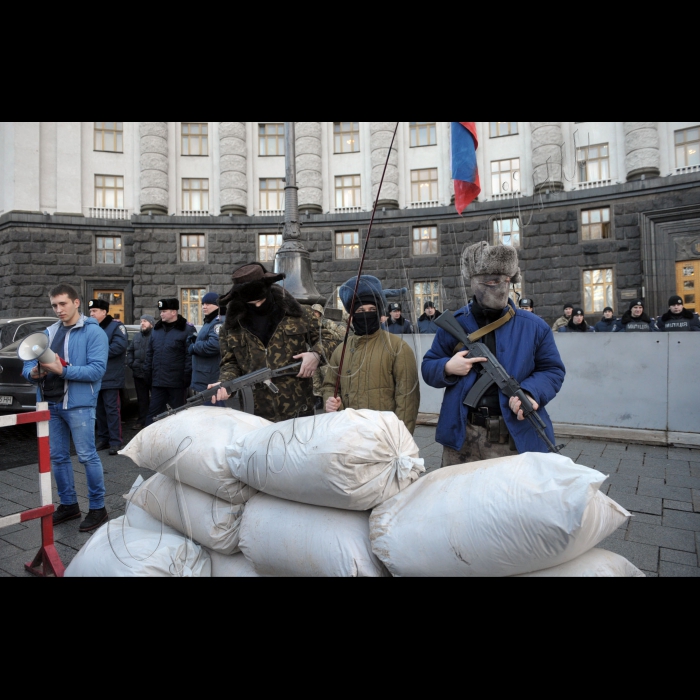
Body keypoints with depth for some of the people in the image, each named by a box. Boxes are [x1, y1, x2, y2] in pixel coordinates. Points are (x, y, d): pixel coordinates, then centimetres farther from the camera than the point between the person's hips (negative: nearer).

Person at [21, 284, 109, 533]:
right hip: (50, 404, 7)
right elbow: (28, 363, 12)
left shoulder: (93, 332, -6)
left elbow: (97, 370, -16)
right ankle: (68, 504, 29)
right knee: (57, 457, 14)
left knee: (87, 456, -2)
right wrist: (32, 373, -11)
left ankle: (98, 507, 10)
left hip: (78, 404, -7)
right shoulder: (48, 333, 14)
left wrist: (63, 370, -25)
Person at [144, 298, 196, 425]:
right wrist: (147, 371, 13)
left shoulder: (187, 329, -7)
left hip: (177, 382, -6)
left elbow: (190, 354, -13)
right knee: (154, 411, 10)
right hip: (157, 381, 6)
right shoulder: (156, 330, 14)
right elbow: (149, 353, 19)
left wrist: (187, 375, -16)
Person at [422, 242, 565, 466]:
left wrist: (531, 392, -14)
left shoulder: (534, 326, 0)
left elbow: (552, 370, 5)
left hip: (517, 438, 0)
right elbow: (428, 367, 7)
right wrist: (447, 368, -16)